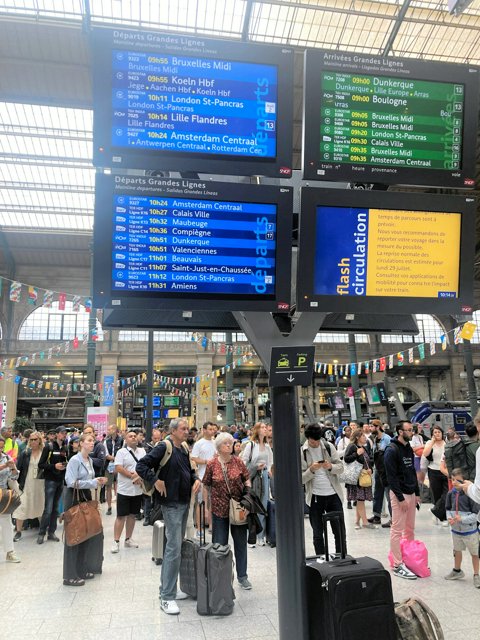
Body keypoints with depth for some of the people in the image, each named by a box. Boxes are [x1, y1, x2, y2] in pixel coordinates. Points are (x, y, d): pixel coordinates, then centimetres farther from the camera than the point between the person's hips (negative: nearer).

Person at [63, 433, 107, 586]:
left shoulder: (90, 460, 10)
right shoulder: (75, 460, -15)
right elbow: (72, 482, -21)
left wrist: (98, 481, -1)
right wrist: (93, 482, -20)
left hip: (86, 496, 8)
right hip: (74, 498, -8)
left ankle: (81, 570, 25)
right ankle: (70, 576, 8)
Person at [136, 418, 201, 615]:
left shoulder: (184, 448, 9)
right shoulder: (164, 447, -15)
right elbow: (141, 466, -19)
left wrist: (196, 479, 4)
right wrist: (156, 482, -23)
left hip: (184, 502, 9)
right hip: (171, 504, -9)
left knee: (176, 545, 17)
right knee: (174, 548, -8)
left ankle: (167, 587, 30)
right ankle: (167, 597, 0)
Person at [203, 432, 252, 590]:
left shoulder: (238, 462, -3)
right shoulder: (211, 464, -6)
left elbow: (247, 481, 5)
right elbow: (206, 486, 0)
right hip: (219, 509, -1)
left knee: (240, 542, 11)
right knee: (219, 543, 8)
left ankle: (242, 576, 25)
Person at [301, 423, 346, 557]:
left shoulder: (329, 446, 0)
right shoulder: (302, 452, -5)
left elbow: (341, 467, 2)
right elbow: (301, 478, -7)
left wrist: (331, 466, -18)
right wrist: (311, 470, -24)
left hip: (333, 494, 2)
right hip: (315, 496, -1)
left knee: (340, 531, 8)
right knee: (318, 534, 8)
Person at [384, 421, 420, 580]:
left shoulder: (409, 449, 12)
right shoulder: (392, 450, -15)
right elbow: (391, 477, -18)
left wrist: (416, 493, 15)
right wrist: (401, 498, -19)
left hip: (411, 494, 9)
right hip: (399, 494, -9)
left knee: (410, 529, 15)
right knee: (397, 530, -3)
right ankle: (398, 566, 2)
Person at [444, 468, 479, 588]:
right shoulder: (451, 493, -7)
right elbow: (448, 508, 8)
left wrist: (462, 519, -27)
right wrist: (449, 517, -9)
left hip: (470, 530, -5)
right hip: (456, 530, 5)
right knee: (457, 551, 23)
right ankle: (457, 571, 44)